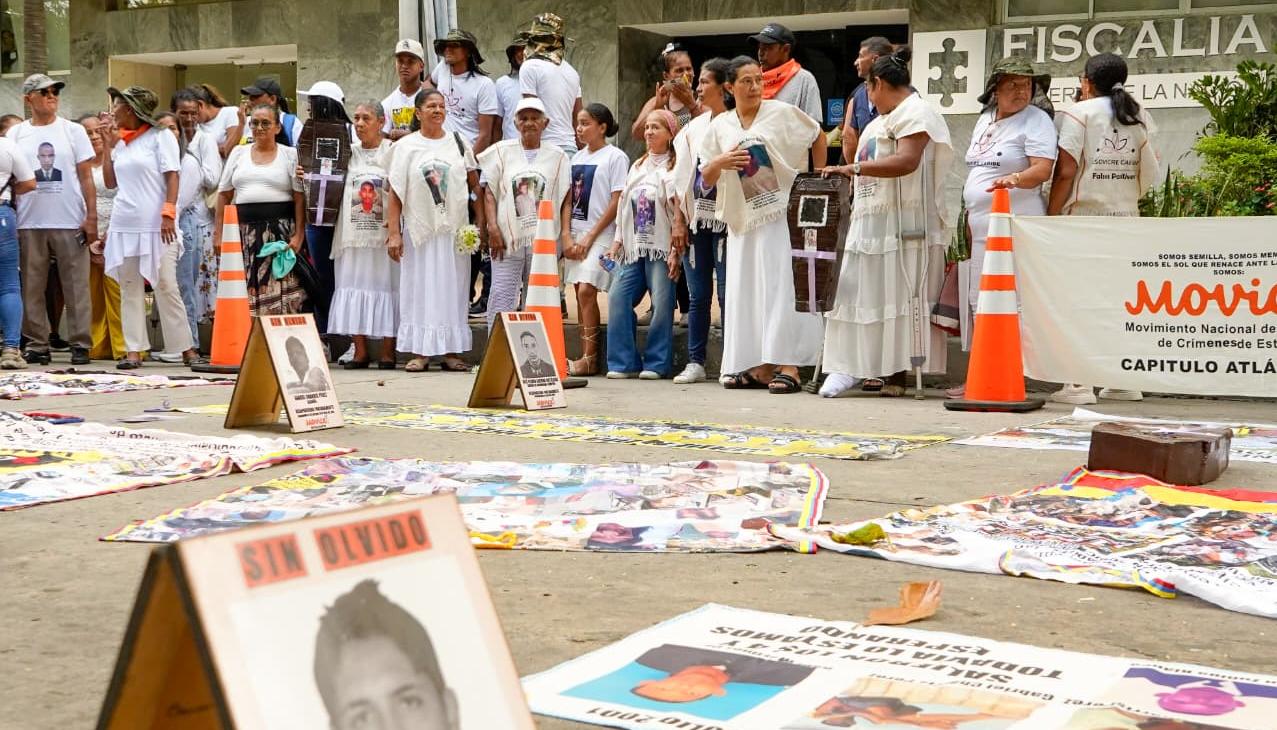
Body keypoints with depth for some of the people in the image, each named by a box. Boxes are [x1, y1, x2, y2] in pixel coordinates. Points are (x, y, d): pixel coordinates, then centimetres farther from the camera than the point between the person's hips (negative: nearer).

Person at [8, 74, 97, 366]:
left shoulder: (73, 131, 7)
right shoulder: (15, 134, 10)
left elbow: (86, 177, 5)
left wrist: (91, 217, -4)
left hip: (70, 222, -1)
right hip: (29, 224, 1)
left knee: (76, 287, -1)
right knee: (32, 288, 3)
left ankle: (80, 344, 2)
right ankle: (36, 344, 9)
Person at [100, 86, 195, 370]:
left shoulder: (160, 136, -1)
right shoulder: (121, 141, 15)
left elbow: (172, 178, -7)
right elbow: (110, 182, 16)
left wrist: (169, 214, -16)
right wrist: (109, 147, 9)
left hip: (156, 225, -6)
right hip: (125, 224, 6)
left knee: (166, 286, -7)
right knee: (129, 288, 4)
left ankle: (185, 348, 1)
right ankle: (133, 350, 5)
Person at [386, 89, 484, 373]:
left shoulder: (459, 144, 8)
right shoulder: (405, 147, 3)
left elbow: (475, 187, 10)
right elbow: (395, 193, 1)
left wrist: (480, 223, 0)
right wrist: (394, 233, -6)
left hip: (455, 231, 1)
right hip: (419, 230, -1)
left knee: (453, 290, 3)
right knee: (419, 290, 0)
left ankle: (452, 352, 8)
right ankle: (420, 352, 4)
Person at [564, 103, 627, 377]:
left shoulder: (615, 157, -4)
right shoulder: (577, 158, 15)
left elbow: (616, 202, -9)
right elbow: (569, 200, 15)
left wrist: (590, 237, -12)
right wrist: (567, 238, 2)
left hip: (600, 234, -6)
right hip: (576, 233, 6)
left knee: (586, 290, -16)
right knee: (580, 293, 3)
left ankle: (590, 359, -11)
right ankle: (585, 358, 6)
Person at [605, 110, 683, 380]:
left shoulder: (674, 167, -2)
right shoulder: (638, 166, 19)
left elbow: (679, 211, -8)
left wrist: (676, 251, -14)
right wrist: (618, 242, 13)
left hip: (661, 248, -6)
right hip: (634, 248, 6)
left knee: (661, 303, -8)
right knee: (618, 298, -5)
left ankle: (656, 363, 1)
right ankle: (624, 361, 0)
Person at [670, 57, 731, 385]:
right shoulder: (693, 128, 13)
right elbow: (681, 179, 11)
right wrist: (679, 222, 5)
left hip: (726, 219, -6)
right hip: (696, 219, 6)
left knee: (727, 293, -3)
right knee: (697, 295, 8)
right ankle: (695, 362, 13)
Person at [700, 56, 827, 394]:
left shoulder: (783, 113, -1)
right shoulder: (720, 125, 8)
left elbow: (818, 137, 11)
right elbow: (706, 178, 9)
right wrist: (720, 162, -12)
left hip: (782, 215, -4)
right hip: (743, 221, 4)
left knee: (782, 289, -9)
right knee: (746, 293, 4)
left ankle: (788, 366, -8)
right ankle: (759, 367, 11)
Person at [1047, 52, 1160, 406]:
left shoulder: (1079, 113, -3)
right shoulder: (1141, 118, 11)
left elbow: (1066, 172, -10)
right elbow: (1151, 173, 7)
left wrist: (1051, 216, -4)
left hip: (1084, 217, -5)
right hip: (1126, 218, 5)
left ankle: (1079, 383, -5)